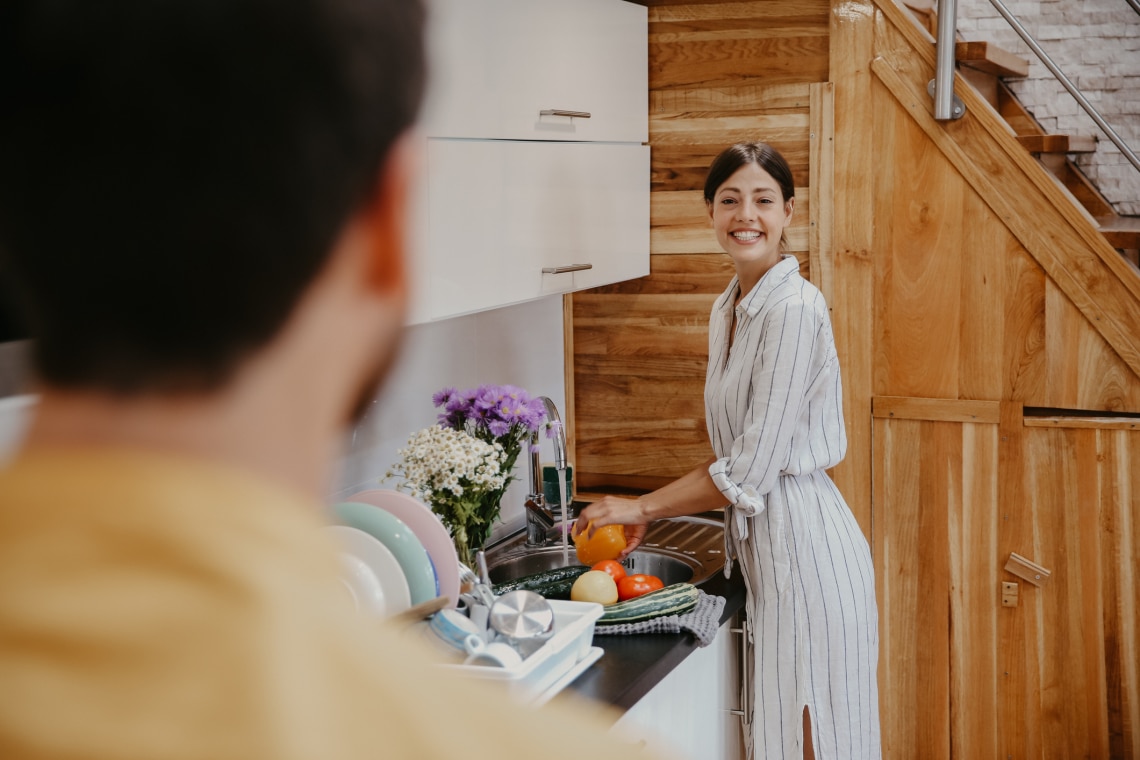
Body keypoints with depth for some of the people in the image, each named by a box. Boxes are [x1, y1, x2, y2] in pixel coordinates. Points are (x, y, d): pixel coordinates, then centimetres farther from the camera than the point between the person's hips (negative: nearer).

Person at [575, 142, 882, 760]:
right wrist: (652, 512, 9)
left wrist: (642, 506, -9)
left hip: (802, 544, -9)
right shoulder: (728, 309, 11)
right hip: (762, 546, 9)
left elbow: (750, 472, -18)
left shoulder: (795, 310, -18)